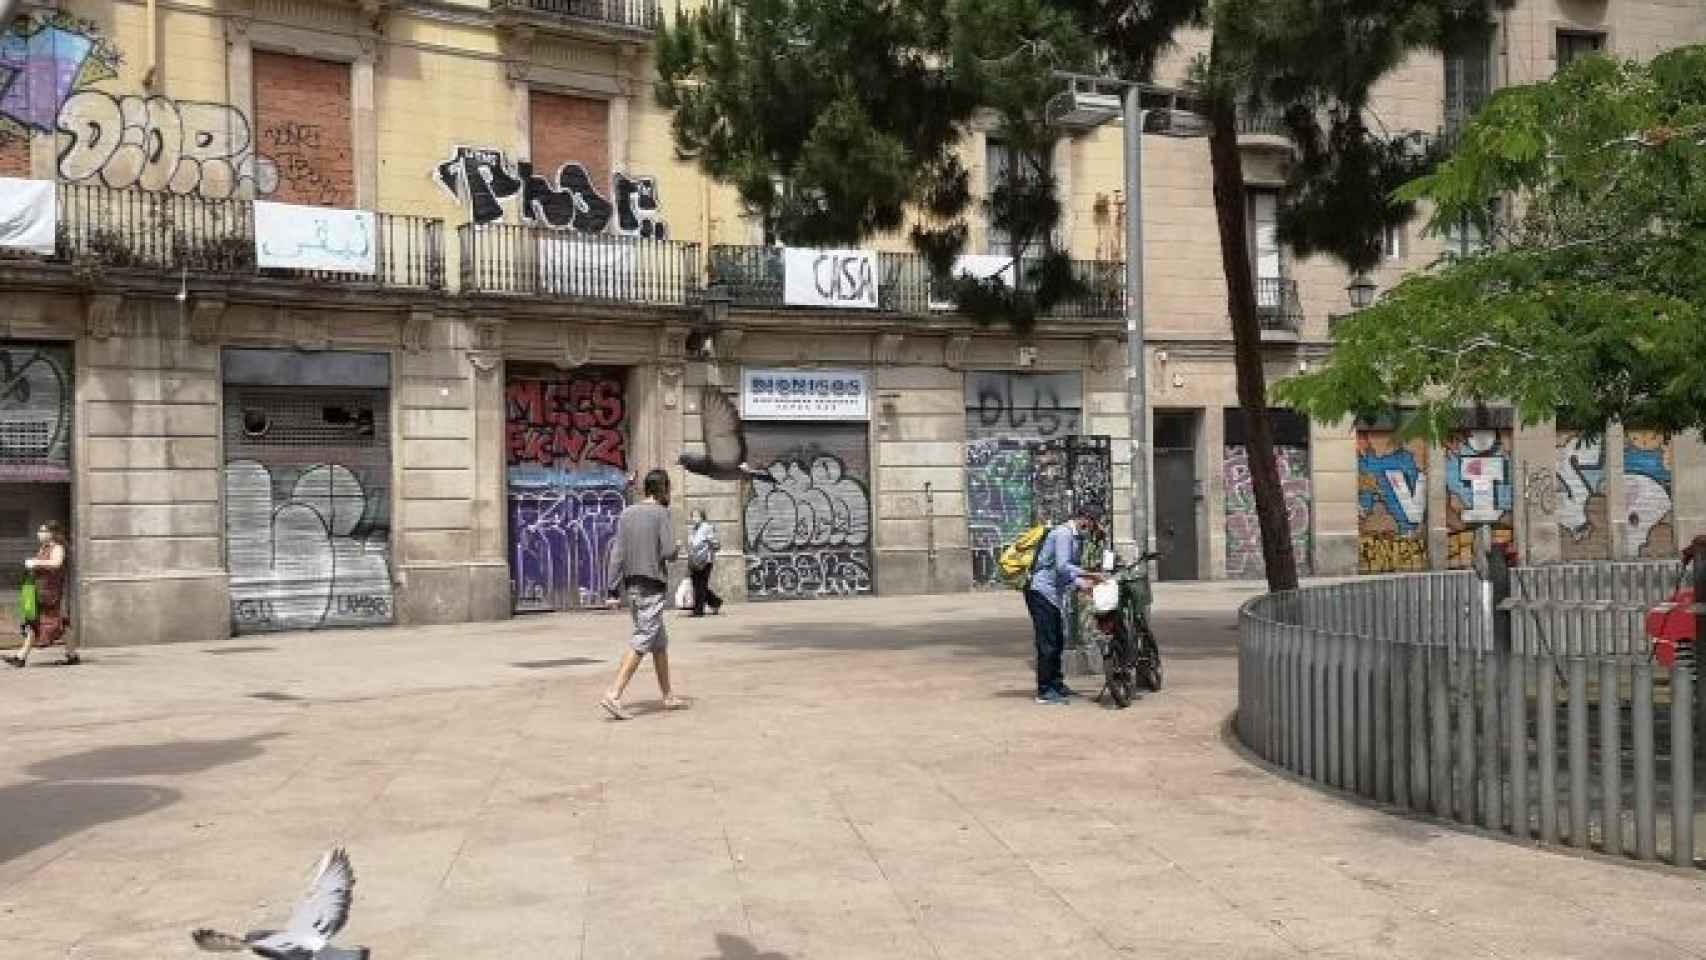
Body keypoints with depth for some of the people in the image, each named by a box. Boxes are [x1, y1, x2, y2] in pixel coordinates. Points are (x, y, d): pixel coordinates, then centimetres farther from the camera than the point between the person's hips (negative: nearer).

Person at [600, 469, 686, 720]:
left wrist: (614, 588, 4)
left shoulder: (626, 514, 10)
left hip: (630, 585, 7)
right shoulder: (660, 513, -7)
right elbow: (668, 553, -13)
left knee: (659, 641, 16)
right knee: (642, 639, -9)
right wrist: (677, 548, 9)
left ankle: (668, 696, 22)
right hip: (652, 586, -7)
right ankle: (614, 695, -20)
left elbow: (617, 553, 5)